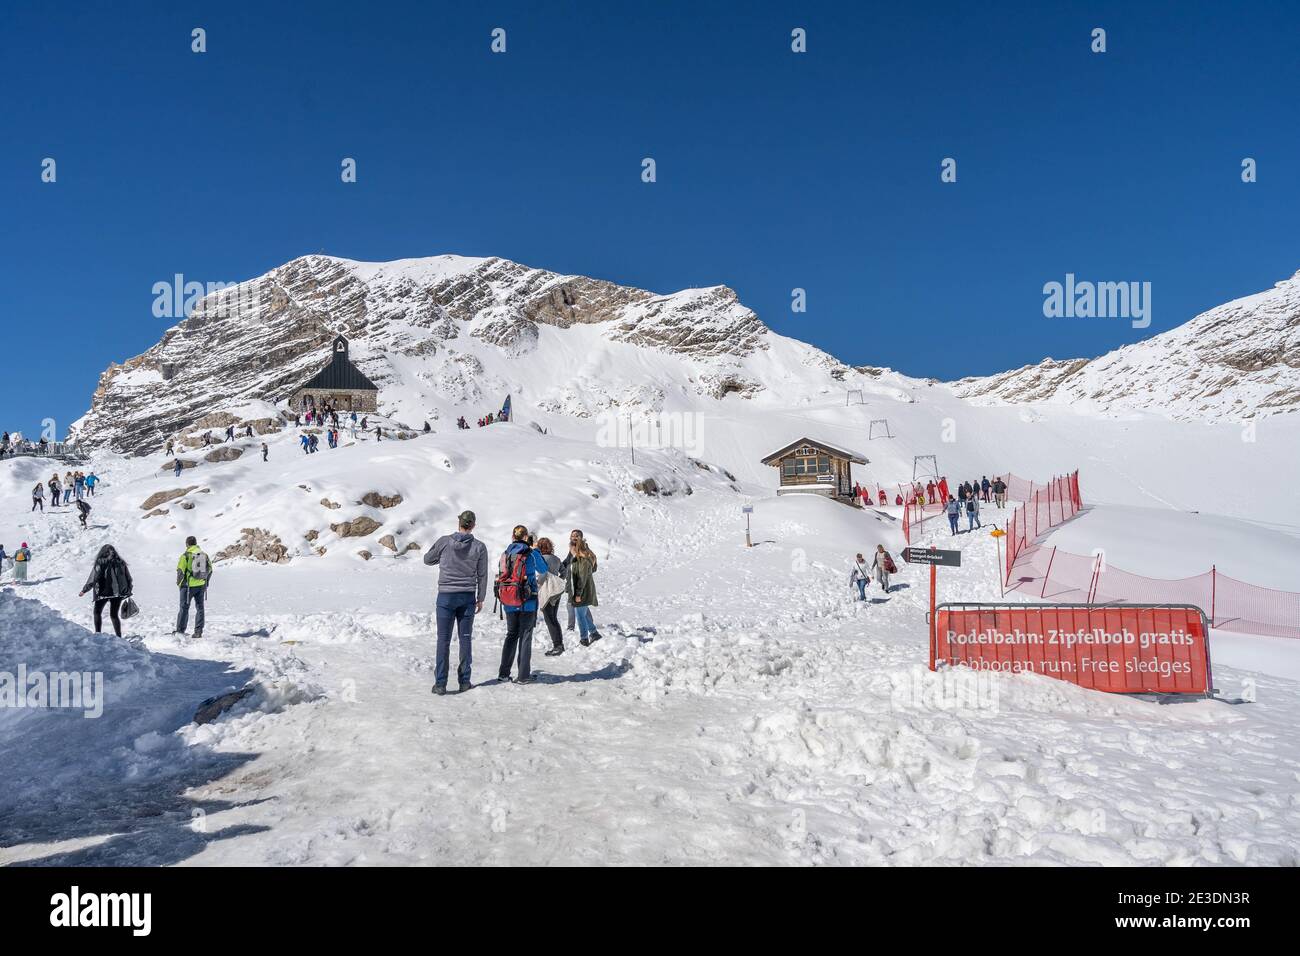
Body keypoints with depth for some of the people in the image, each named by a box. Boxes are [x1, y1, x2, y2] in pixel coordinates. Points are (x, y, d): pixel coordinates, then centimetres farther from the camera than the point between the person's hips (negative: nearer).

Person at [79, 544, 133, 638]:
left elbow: (92, 579, -9)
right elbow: (128, 578, 7)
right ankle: (119, 636, 11)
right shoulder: (120, 563, 3)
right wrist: (128, 590, 19)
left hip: (103, 592, -3)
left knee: (97, 612, 17)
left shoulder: (100, 563, -7)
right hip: (118, 593, 3)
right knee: (114, 614, 15)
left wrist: (84, 590, 0)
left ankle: (98, 633, 10)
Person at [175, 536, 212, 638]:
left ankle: (180, 630, 11)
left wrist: (179, 583, 3)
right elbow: (210, 570, 8)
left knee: (184, 608, 6)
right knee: (200, 608, 9)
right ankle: (198, 631, 7)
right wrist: (206, 583, 18)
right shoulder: (204, 555, 6)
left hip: (188, 585, -4)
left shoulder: (185, 555, -8)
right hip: (201, 586, 4)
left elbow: (180, 571, -11)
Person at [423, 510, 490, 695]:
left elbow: (427, 559, 8)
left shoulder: (444, 541, -6)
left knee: (443, 640, 1)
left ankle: (440, 683, -2)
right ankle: (464, 681, 12)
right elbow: (482, 575, 2)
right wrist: (480, 599, 11)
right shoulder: (479, 547, -3)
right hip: (468, 597, 1)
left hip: (446, 596, -1)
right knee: (465, 639, 10)